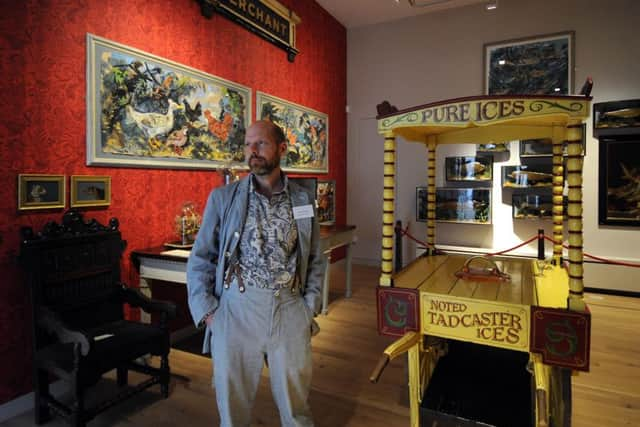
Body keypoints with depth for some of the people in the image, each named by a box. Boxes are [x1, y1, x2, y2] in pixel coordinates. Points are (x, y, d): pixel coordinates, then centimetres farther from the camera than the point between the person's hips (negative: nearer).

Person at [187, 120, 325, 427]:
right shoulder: (223, 198, 1)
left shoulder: (303, 200, 4)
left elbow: (315, 260, 10)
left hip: (290, 309, 1)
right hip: (236, 309, 0)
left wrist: (310, 307, 3)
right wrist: (206, 311, -5)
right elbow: (200, 258, 3)